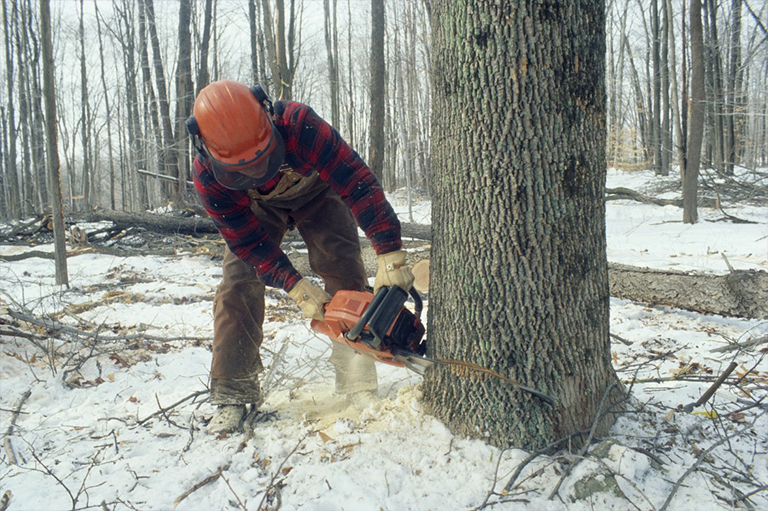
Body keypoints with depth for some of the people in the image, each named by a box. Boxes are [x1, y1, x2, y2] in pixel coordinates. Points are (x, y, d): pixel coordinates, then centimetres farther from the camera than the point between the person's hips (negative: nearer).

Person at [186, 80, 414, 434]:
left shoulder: (298, 124, -44)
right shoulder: (207, 176, -34)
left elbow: (356, 180, -45)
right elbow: (247, 241, -26)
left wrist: (390, 253, -50)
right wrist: (295, 287, -34)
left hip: (314, 190, -1)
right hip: (255, 207, 2)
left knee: (345, 273, -14)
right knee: (237, 282, -12)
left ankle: (357, 387, -7)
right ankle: (233, 394, -4)